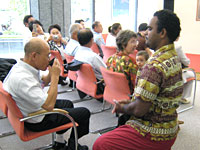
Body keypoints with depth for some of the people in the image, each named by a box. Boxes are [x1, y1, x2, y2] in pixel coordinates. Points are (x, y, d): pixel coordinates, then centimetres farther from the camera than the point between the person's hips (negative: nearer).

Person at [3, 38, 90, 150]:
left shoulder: (21, 66, -5)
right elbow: (49, 105, -36)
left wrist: (52, 73, -7)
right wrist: (55, 76, -27)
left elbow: (41, 83, 13)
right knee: (84, 113, -2)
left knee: (68, 104, 28)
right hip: (37, 121, -9)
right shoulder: (22, 78, -35)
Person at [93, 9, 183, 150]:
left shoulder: (155, 65, -27)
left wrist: (122, 108, -5)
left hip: (154, 136, -10)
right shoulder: (173, 57, 5)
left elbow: (139, 110, -25)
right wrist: (131, 102, 7)